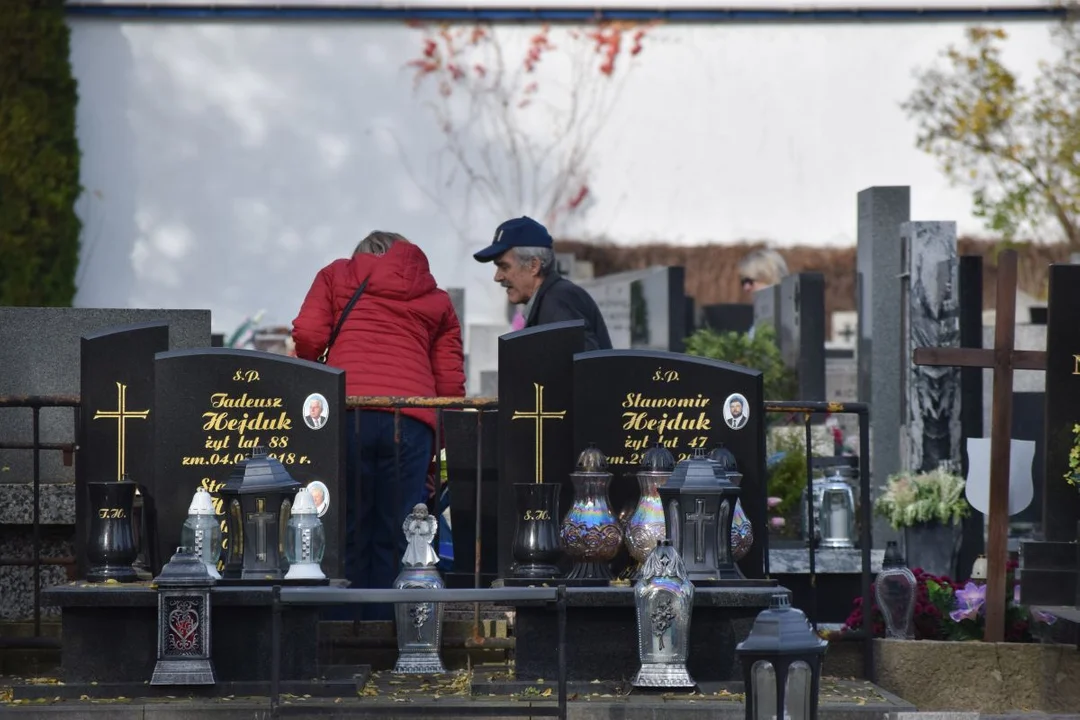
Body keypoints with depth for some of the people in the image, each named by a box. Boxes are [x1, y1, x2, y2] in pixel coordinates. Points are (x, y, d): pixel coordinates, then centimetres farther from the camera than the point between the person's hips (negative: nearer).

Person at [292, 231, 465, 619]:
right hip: (410, 418, 1)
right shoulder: (436, 300, 25)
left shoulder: (336, 275, 23)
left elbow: (307, 336, 6)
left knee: (347, 533, 2)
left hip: (346, 410, -1)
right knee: (395, 540, 0)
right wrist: (438, 449, 19)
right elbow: (451, 383, 16)